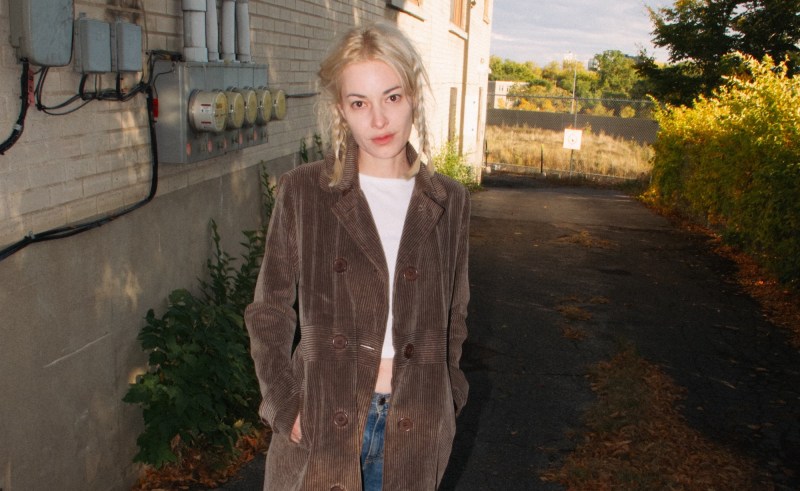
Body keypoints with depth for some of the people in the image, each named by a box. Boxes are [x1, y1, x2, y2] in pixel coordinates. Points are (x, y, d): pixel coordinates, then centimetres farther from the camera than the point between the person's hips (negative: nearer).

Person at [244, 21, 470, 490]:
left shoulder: (449, 201, 0)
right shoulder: (303, 191, -7)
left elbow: (453, 317, 9)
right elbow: (270, 313, -1)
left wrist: (445, 405, 5)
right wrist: (285, 407, -6)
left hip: (413, 428, 2)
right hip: (322, 419, -1)